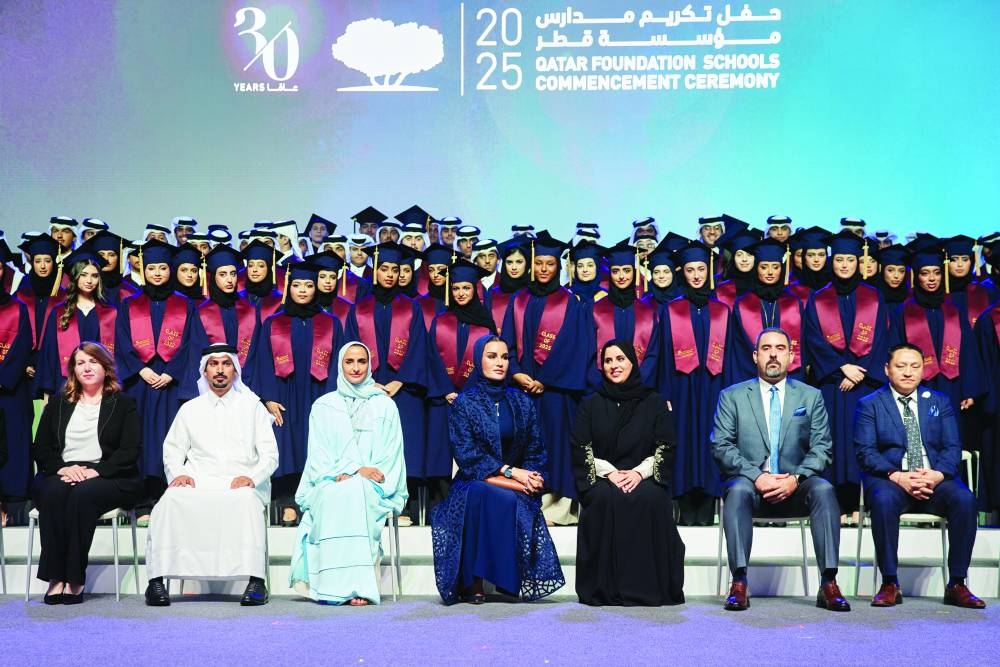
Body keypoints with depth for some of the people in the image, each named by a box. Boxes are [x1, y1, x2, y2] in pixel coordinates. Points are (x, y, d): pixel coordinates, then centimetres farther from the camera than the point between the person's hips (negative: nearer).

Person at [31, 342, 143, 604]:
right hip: (61, 475, 2)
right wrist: (62, 467, -9)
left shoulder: (123, 404, 12)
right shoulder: (57, 404, 21)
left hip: (109, 479, -2)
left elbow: (130, 451, -1)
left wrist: (96, 471, -16)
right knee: (53, 493, -32)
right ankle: (56, 577, -34)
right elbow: (40, 448, 12)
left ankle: (74, 579, -32)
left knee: (82, 494, -35)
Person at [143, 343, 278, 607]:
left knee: (246, 500, -37)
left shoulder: (252, 407, 15)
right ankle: (156, 580, -28)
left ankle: (256, 580, -39)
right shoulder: (190, 409, 22)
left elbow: (270, 454, 8)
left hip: (240, 485, -2)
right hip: (198, 484, 2)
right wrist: (178, 473, -5)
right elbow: (172, 450, 17)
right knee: (171, 500, -31)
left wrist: (251, 477, -12)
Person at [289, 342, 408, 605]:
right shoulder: (323, 406, 15)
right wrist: (355, 470, -13)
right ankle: (353, 585, -40)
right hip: (329, 485, 1)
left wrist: (353, 476, -11)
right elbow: (318, 455, 5)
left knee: (354, 491, -37)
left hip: (372, 488, 0)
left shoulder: (385, 406, 15)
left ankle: (352, 584, -39)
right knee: (335, 495, -36)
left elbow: (391, 453, 7)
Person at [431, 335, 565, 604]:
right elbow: (467, 455, -8)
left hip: (518, 485, 3)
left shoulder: (522, 402, 13)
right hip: (475, 483, -3)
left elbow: (535, 451, 11)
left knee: (517, 505, -34)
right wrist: (510, 472, -17)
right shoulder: (464, 402, 2)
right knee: (503, 499, -37)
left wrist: (531, 477, -12)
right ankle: (473, 582, -30)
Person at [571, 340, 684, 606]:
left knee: (649, 498, -35)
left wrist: (639, 472, -15)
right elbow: (581, 450, 3)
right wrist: (610, 473, -14)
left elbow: (666, 449, 3)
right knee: (606, 497, -35)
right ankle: (606, 588, -26)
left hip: (644, 479, 0)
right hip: (601, 479, 0)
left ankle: (648, 586, -25)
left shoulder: (654, 402, 10)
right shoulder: (592, 404, 12)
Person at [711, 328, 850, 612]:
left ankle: (829, 584, -28)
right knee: (738, 489, -35)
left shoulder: (811, 397, 13)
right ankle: (739, 584, -34)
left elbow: (821, 448, 3)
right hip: (750, 484, -1)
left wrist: (795, 478, -15)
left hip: (794, 487, 1)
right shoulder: (731, 396, 9)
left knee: (823, 489, -30)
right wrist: (756, 476, -16)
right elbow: (721, 446, -1)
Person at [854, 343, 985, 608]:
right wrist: (897, 477, -20)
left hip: (935, 479, 3)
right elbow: (865, 451, -4)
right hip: (890, 479, -2)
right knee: (883, 500, -37)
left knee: (965, 499, -29)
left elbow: (952, 447, 7)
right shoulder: (869, 405, 7)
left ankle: (957, 584, -19)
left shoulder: (939, 402, 15)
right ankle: (889, 584, -24)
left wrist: (938, 474, -16)